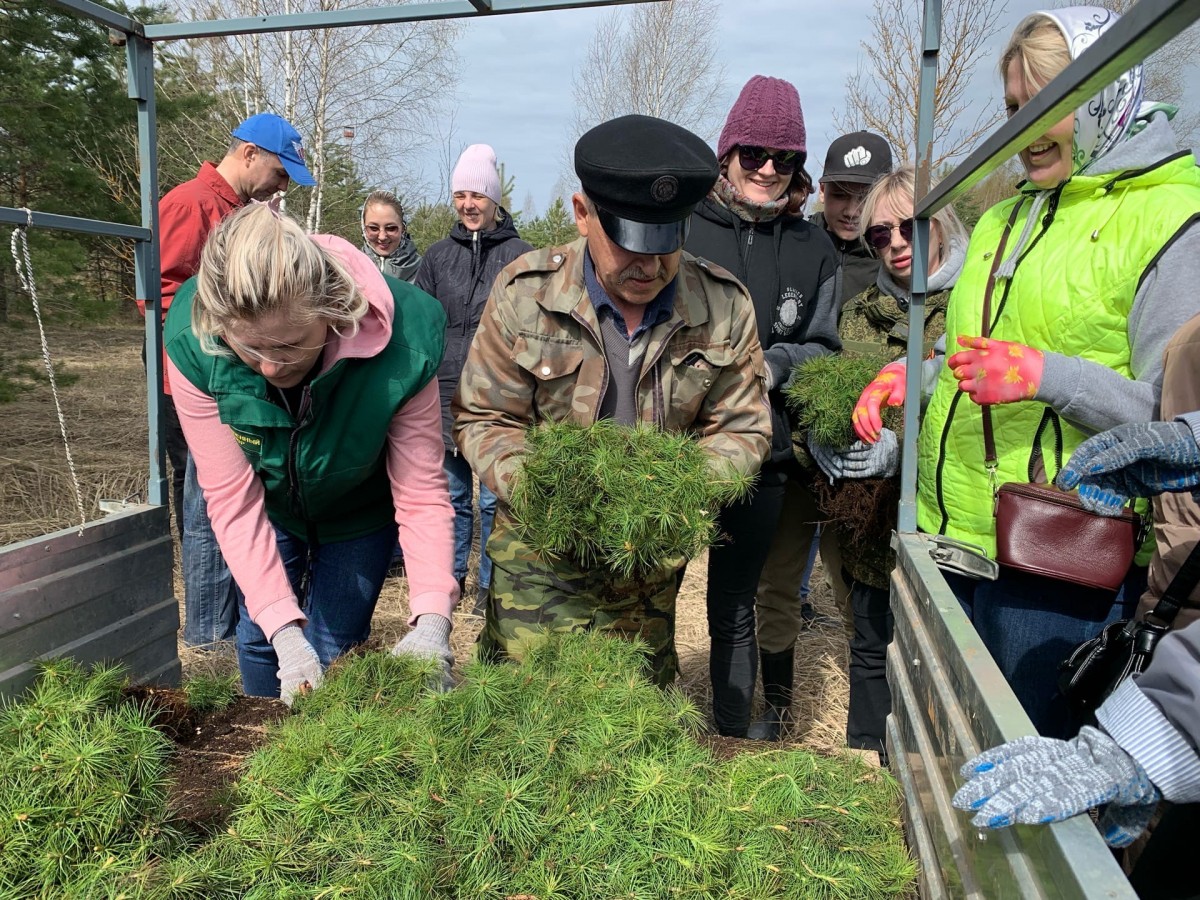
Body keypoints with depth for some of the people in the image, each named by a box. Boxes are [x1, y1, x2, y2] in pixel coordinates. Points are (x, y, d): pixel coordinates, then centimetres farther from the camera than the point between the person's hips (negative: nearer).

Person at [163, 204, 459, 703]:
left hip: (358, 511, -1)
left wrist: (432, 620, -43)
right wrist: (286, 632, -36)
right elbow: (233, 499, -28)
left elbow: (422, 495, -29)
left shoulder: (402, 346, -38)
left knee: (335, 651, 2)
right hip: (270, 506, 2)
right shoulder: (192, 343, -33)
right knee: (260, 638, 10)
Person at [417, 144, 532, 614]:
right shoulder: (438, 255, 11)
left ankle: (491, 583, 17)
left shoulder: (520, 255, 0)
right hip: (445, 394, 3)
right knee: (452, 493, 13)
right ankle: (451, 574, 27)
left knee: (494, 498, 3)